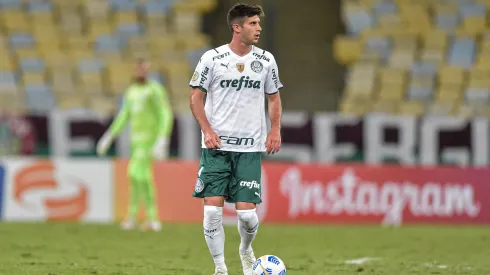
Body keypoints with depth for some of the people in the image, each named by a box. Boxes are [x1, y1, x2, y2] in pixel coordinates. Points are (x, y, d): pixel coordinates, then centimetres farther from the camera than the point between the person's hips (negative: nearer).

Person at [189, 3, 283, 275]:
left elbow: (273, 98, 16)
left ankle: (246, 250, 26)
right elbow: (196, 96, 2)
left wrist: (275, 130, 1)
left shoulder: (266, 60, 6)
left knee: (246, 212, -6)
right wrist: (207, 130, -10)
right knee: (212, 209, -8)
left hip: (250, 148, 1)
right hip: (216, 146, -1)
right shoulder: (212, 58, -3)